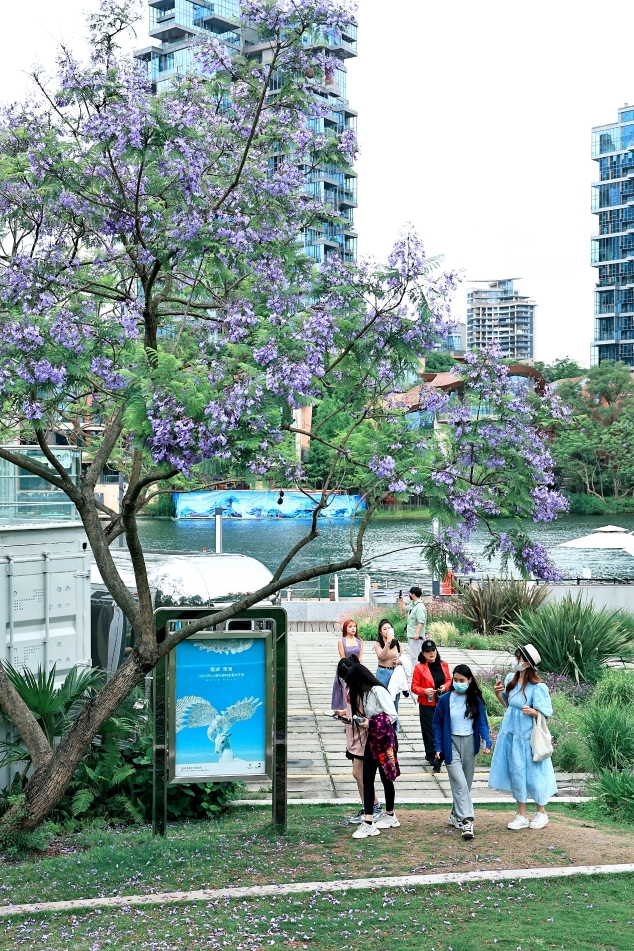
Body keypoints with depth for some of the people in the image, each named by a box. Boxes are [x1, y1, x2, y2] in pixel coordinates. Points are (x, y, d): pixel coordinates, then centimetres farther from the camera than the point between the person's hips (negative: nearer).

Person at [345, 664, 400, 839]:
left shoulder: (379, 691, -17)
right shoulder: (364, 693, 9)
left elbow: (392, 716, -22)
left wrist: (371, 722, -21)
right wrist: (357, 720, 0)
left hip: (385, 740, -8)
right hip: (371, 740, 8)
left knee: (385, 778, 8)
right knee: (367, 779, -1)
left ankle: (390, 816, 27)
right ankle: (368, 823, -3)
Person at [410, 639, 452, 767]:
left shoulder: (443, 665, 4)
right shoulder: (419, 667, -8)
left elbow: (449, 680, 14)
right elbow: (414, 687, -5)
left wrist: (445, 686, -7)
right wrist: (425, 691, -22)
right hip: (427, 705, -4)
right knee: (430, 731, -2)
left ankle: (431, 755, 22)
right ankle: (434, 758, 5)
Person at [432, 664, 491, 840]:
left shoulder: (476, 700, 0)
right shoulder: (445, 699, -4)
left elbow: (482, 722, 0)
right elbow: (437, 724, 2)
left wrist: (487, 742, -16)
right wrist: (438, 747, -4)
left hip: (469, 744, 3)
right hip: (451, 744, -3)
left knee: (466, 782, 10)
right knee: (460, 783, -14)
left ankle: (456, 815, 25)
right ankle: (466, 820, -19)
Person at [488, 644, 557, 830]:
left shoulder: (538, 687, -18)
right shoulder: (511, 679, 1)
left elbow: (544, 715, -14)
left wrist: (532, 711, -33)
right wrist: (498, 693, -3)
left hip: (528, 737, -6)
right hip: (510, 734, 6)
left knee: (532, 773, 5)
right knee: (516, 773, 11)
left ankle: (541, 813, 26)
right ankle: (522, 816, 22)